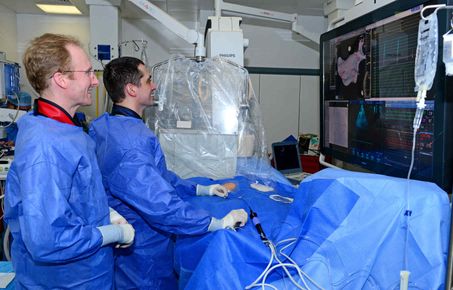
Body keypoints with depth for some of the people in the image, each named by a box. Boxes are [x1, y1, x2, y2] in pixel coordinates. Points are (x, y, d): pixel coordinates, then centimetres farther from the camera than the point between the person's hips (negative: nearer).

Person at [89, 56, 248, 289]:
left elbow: (155, 174, 11)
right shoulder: (130, 142, -31)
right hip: (144, 257, -10)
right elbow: (162, 205, -35)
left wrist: (200, 189, 12)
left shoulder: (106, 126, 3)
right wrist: (220, 223, -28)